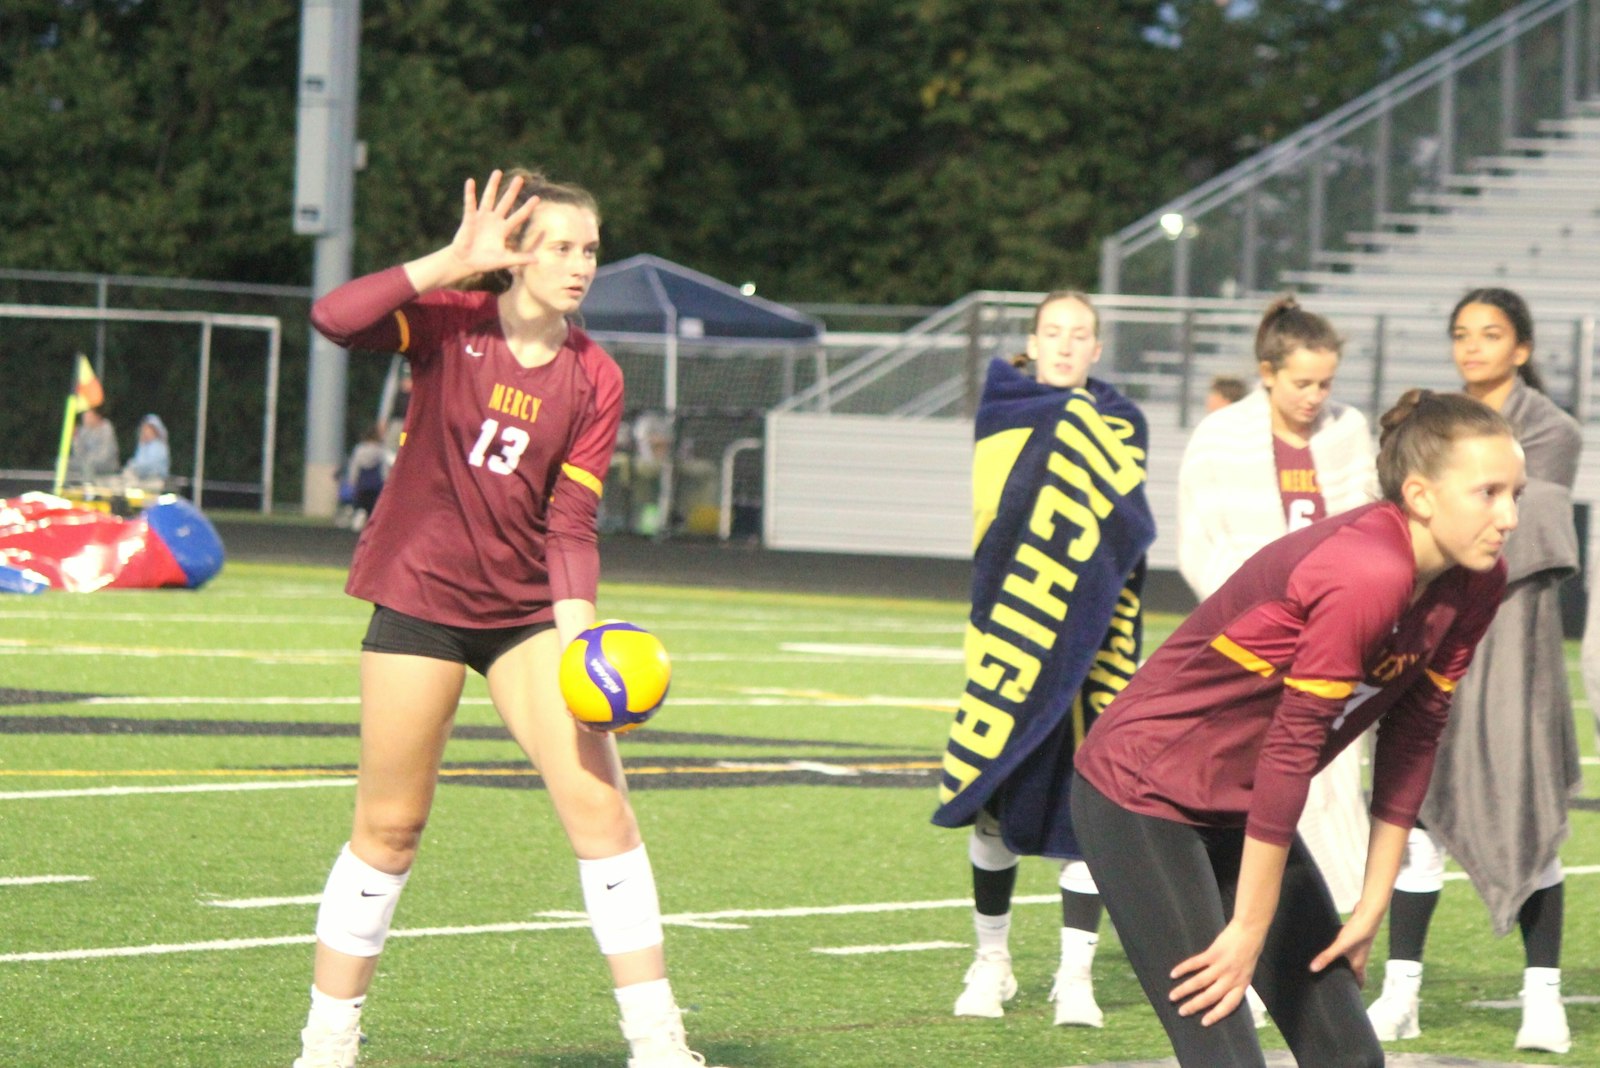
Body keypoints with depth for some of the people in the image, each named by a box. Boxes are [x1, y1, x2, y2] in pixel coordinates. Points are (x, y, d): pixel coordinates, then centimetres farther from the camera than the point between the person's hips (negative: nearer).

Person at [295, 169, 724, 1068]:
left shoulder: (595, 379, -1)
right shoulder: (450, 325, -7)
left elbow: (570, 520, -2)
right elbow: (335, 318, -25)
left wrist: (577, 627, -16)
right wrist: (454, 262, -26)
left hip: (527, 609, 2)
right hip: (420, 596, -2)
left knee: (600, 806, -7)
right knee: (390, 825, 2)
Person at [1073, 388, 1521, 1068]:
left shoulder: (1474, 585, -3)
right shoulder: (1365, 576, -29)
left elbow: (1412, 740, 4)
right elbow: (1289, 752, -25)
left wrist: (1372, 908, 5)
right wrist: (1249, 929, -19)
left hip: (1242, 809, 9)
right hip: (1141, 796, -9)